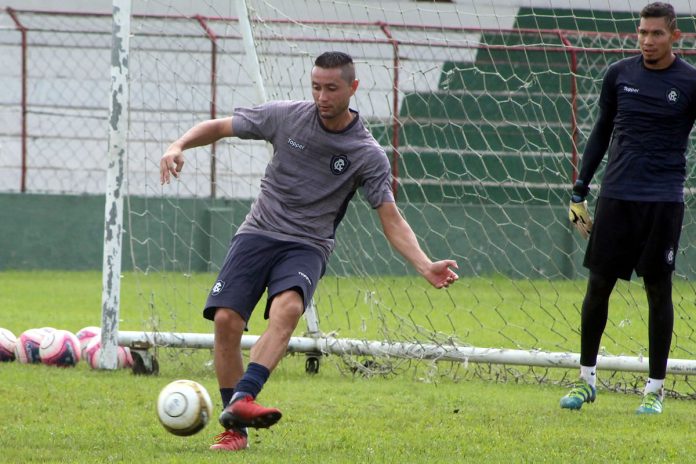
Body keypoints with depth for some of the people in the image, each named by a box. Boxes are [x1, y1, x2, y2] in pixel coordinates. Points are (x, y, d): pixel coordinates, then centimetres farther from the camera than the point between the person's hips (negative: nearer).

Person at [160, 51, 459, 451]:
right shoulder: (286, 116, 0)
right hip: (259, 233, 2)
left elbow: (391, 218, -3)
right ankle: (235, 429, -6)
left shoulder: (369, 155, -4)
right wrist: (179, 146, -11)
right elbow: (219, 127, 9)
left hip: (307, 246, -2)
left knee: (288, 308, -33)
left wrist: (425, 266, -17)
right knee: (226, 320, -17)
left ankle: (241, 399, -47)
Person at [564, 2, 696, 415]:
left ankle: (656, 388, 11)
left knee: (659, 289, 1)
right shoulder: (619, 75, 7)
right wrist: (580, 191, 13)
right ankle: (587, 378, 16)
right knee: (598, 284, 3)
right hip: (616, 195, 3)